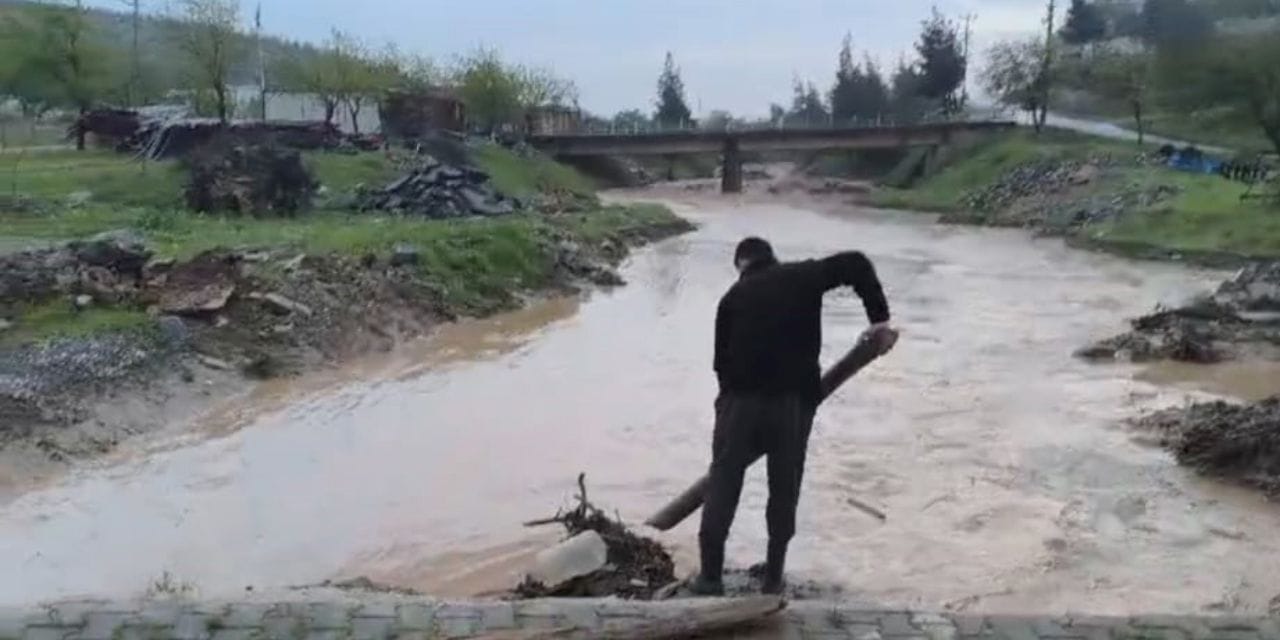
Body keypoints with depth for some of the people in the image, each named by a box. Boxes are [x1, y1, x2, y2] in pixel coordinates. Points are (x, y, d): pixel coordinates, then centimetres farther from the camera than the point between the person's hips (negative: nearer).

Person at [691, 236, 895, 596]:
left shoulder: (734, 297, 11)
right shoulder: (803, 276, 9)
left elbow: (722, 359, 9)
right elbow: (856, 264, -1)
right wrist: (879, 318, 1)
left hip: (742, 397, 0)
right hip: (795, 399, 1)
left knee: (723, 484, 10)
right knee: (784, 489, 14)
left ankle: (710, 576, 11)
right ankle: (773, 577, 20)